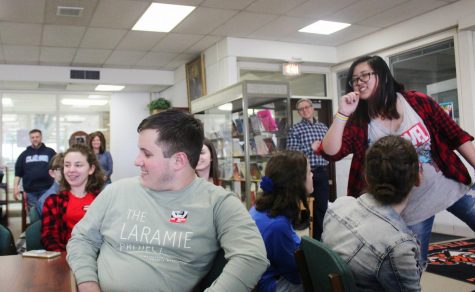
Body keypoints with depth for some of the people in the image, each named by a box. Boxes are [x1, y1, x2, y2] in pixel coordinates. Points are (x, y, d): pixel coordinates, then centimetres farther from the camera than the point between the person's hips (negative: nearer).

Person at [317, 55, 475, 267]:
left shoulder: (418, 102, -9)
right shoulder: (358, 122, -9)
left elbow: (457, 137, -4)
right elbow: (331, 153, -20)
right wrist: (342, 114, -28)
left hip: (450, 189, 1)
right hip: (411, 208, 0)